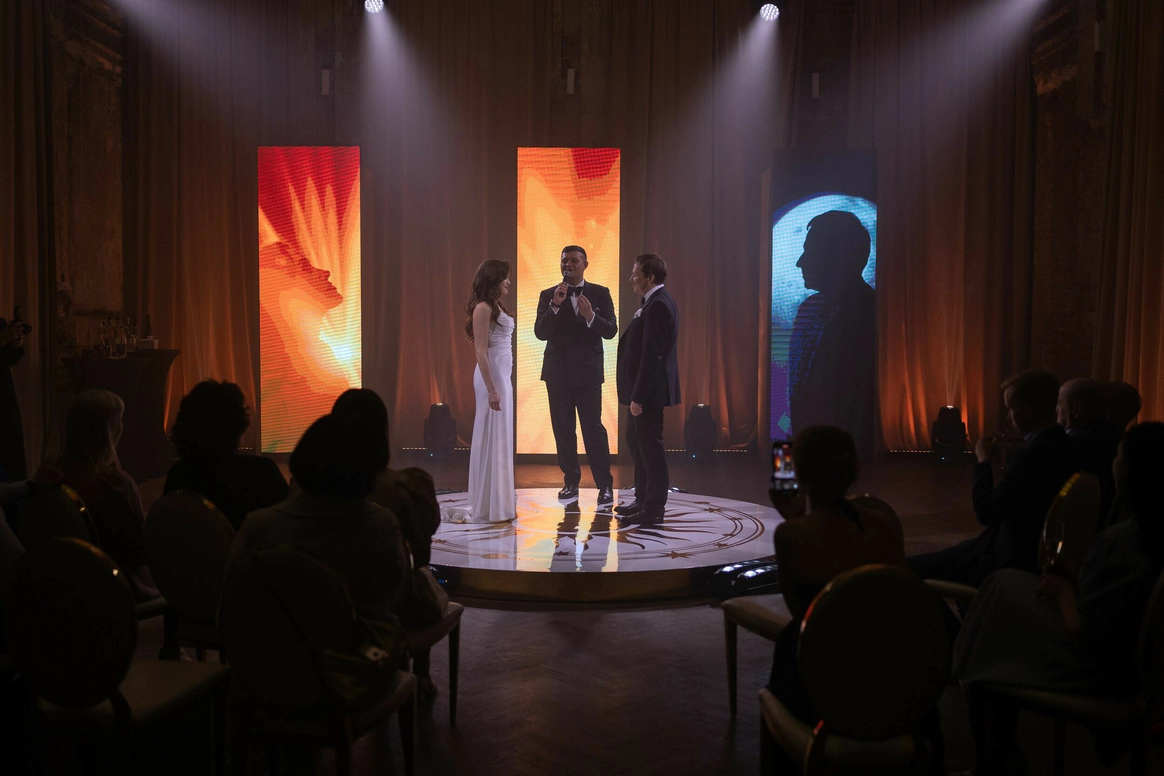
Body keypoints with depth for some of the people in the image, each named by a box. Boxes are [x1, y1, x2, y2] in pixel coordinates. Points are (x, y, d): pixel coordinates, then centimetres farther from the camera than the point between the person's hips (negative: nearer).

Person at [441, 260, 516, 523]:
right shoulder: (483, 308, -12)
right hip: (491, 376, -9)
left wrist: (502, 384, 15)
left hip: (503, 376, 9)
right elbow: (481, 351, -17)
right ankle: (488, 505, 3)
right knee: (491, 438, -4)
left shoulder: (496, 306, 16)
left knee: (501, 438, 12)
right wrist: (491, 389, -21)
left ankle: (499, 500, 20)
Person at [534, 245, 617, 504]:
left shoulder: (600, 293, 2)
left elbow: (611, 330, -5)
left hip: (587, 371, -2)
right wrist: (555, 305, -18)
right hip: (557, 372, 2)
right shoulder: (548, 296, 5)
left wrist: (591, 316, -23)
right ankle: (571, 481, 19)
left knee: (593, 428, -5)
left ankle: (605, 485, 3)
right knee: (563, 430, 7)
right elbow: (540, 333, -5)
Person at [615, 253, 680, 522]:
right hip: (642, 388, 11)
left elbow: (651, 355, -23)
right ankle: (643, 499, 30)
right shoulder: (657, 301, 13)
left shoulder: (658, 305, -19)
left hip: (649, 389, -11)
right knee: (636, 441, 18)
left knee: (650, 446, -1)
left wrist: (638, 397, -23)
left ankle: (654, 507, 9)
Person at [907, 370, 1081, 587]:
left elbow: (986, 513, -20)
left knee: (909, 569, -7)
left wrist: (983, 461, -9)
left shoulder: (1033, 455, -27)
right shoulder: (1066, 446, 1)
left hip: (1010, 562, -10)